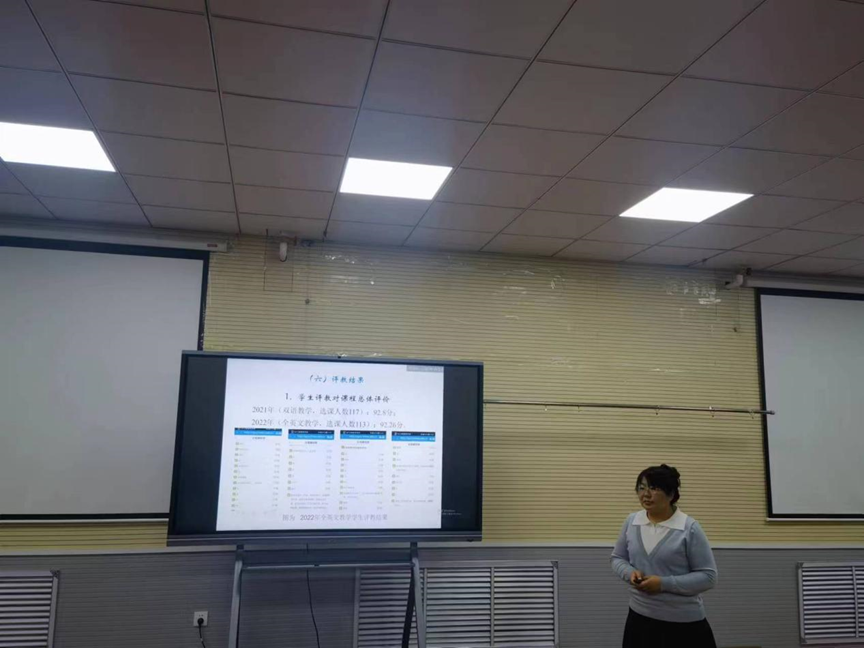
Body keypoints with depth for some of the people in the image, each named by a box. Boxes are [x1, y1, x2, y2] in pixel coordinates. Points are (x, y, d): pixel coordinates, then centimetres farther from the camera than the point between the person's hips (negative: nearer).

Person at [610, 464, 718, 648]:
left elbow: (708, 576, -11)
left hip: (683, 623, -3)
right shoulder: (631, 522, 1)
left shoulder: (690, 528, -12)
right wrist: (630, 572, -11)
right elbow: (617, 558, 11)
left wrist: (664, 583, -20)